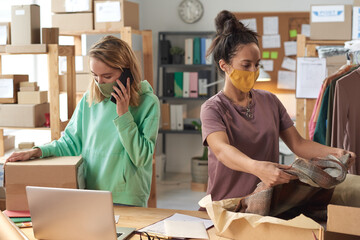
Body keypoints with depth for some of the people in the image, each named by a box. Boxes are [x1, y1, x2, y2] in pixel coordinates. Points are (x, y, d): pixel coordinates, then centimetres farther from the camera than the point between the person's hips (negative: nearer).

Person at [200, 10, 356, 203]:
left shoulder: (270, 101, 12)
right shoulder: (213, 108, -4)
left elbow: (297, 143, 12)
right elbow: (221, 149, -22)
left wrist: (334, 153, -6)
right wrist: (257, 167, -41)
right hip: (228, 206, -3)